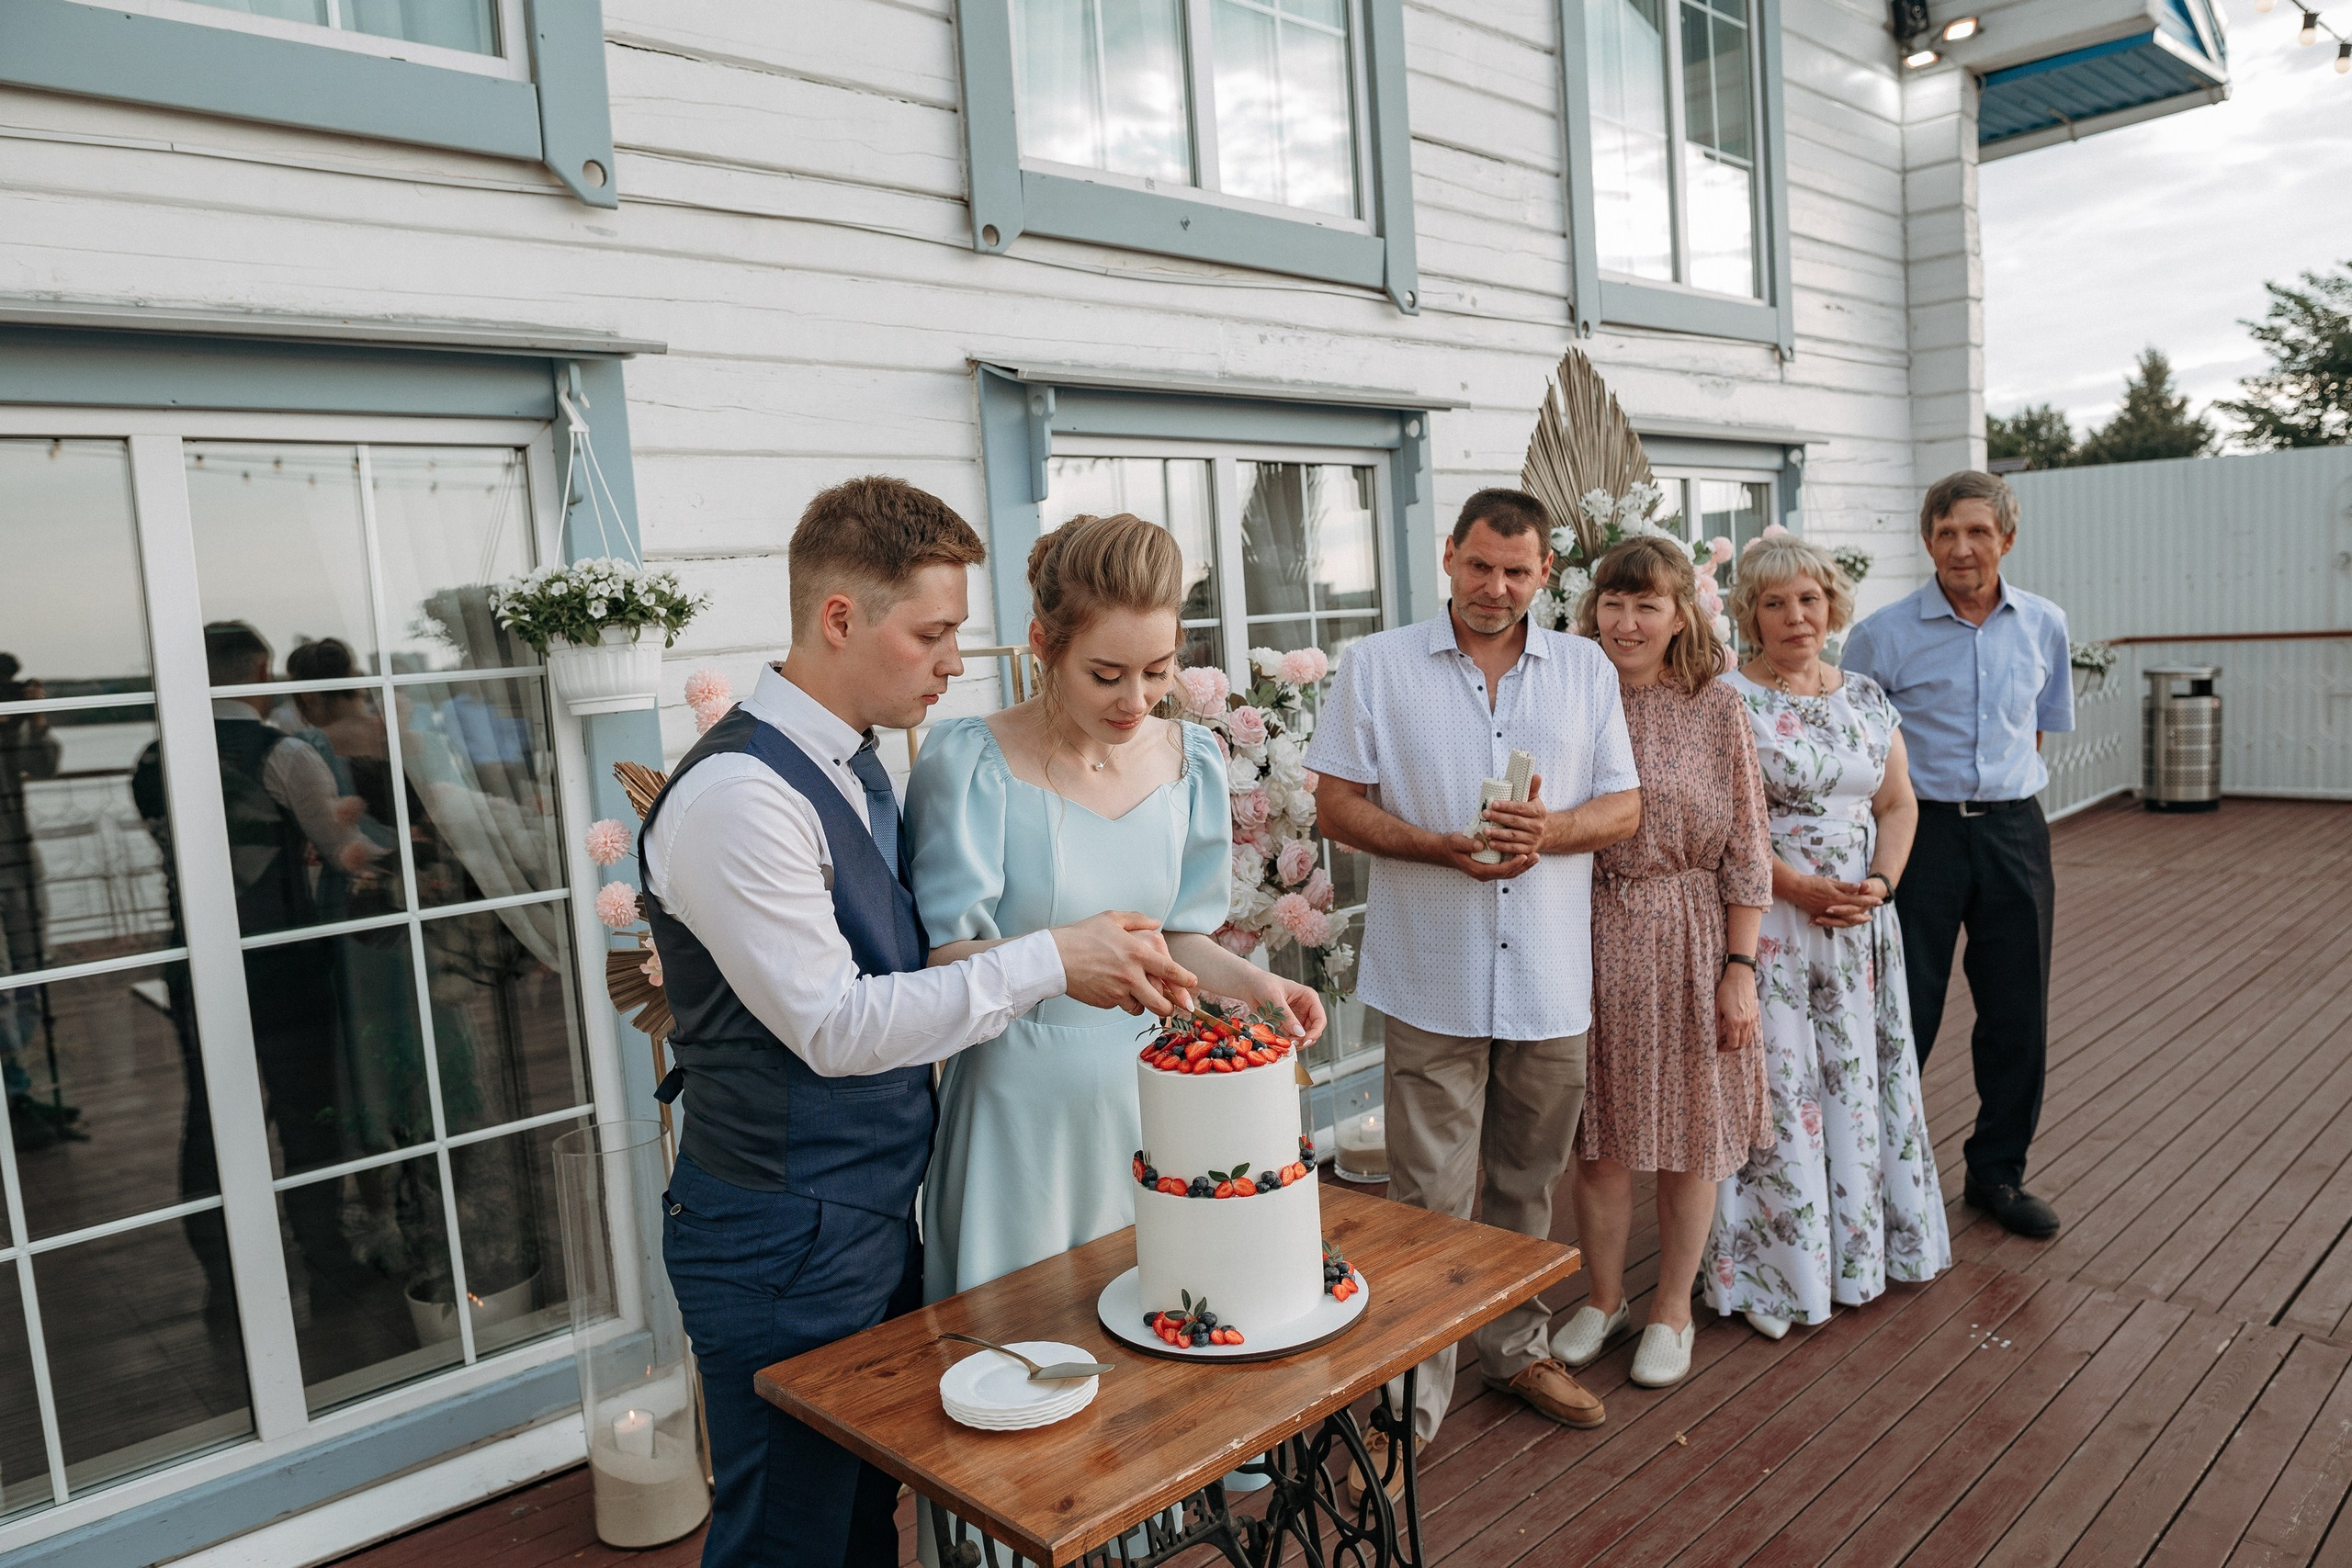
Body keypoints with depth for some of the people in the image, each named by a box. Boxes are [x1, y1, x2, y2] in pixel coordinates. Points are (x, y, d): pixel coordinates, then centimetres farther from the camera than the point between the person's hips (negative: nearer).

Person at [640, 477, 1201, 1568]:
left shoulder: (858, 767, 7)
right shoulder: (737, 793, -23)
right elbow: (834, 1025, -23)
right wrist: (1048, 964, -21)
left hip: (875, 1212, 9)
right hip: (784, 1242, -8)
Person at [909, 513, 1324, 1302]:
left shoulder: (1190, 760, 1)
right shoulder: (971, 762, -15)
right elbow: (949, 957, -15)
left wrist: (1250, 981, -7)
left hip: (1145, 1086, 4)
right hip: (1021, 1109, -4)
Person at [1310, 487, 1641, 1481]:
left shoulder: (1586, 670, 9)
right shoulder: (1378, 667, 0)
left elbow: (1624, 807, 8)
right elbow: (1337, 805, -2)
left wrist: (1551, 829, -14)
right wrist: (1442, 848, -18)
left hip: (1552, 979, 3)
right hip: (1433, 978, -3)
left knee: (1527, 1184, 17)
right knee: (1430, 1197, 0)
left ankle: (1515, 1346, 37)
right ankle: (1412, 1399, 14)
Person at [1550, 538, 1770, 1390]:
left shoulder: (1716, 707, -4)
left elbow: (1745, 850, -3)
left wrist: (1740, 968, -6)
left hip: (1689, 941, -1)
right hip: (1591, 937, 1)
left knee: (1690, 1135, 10)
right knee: (1599, 1133, 11)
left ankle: (1672, 1309, 30)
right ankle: (1602, 1296, 32)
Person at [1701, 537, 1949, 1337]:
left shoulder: (1865, 696, 10)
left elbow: (1898, 804, 12)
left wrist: (1879, 882, -5)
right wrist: (1801, 888, -19)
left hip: (1859, 923, 6)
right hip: (1765, 922, -6)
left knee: (1858, 1080, 14)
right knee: (1776, 1086, 0)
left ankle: (1859, 1248, 30)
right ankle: (1776, 1269, 14)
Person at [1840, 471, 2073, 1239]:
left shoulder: (2045, 626, 5)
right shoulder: (1883, 634, -7)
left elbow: (2041, 724, 19)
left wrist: (2007, 792, 11)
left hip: (2014, 831, 4)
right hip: (1921, 830, -4)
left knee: (2018, 1017, 10)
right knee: (1904, 1017, 0)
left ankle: (1997, 1173, 27)